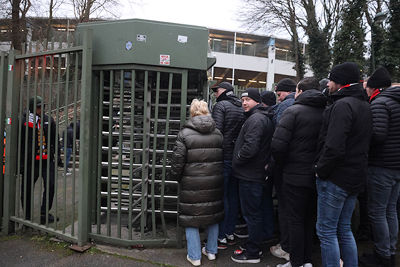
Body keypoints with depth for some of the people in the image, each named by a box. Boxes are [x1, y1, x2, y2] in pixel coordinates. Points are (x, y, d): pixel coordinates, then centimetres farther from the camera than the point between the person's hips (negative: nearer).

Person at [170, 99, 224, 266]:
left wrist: (176, 177, 7)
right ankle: (211, 251, 32)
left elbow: (178, 160, -9)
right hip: (214, 183, 5)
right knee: (212, 215, 18)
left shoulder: (185, 133, -8)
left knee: (191, 217, 9)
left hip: (192, 184, -4)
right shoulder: (217, 133, 5)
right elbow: (223, 158, 9)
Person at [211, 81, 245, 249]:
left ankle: (221, 237, 6)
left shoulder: (221, 105, -7)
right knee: (233, 196, 13)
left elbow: (217, 132, -16)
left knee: (221, 197, 0)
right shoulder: (241, 108, 13)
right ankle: (230, 234, 24)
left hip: (224, 157, -7)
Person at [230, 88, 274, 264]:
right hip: (262, 174, 10)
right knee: (263, 211, 18)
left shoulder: (255, 119, -17)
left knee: (251, 214, 0)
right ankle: (256, 244, 33)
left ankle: (252, 253, 12)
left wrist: (237, 160, -12)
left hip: (251, 176, -10)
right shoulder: (266, 118, 16)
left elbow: (250, 147, -27)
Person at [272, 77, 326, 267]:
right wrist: (318, 165, 11)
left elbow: (278, 145, -19)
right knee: (310, 220, 18)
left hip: (296, 175, -5)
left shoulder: (293, 111, -11)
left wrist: (283, 163, -2)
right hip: (317, 175, 6)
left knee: (295, 221, 6)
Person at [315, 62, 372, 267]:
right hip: (355, 178, 10)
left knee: (326, 231, 2)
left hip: (336, 179, -10)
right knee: (344, 230, 20)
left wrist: (321, 170, -13)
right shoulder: (364, 106, 14)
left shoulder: (342, 105, -17)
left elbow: (334, 148, -27)